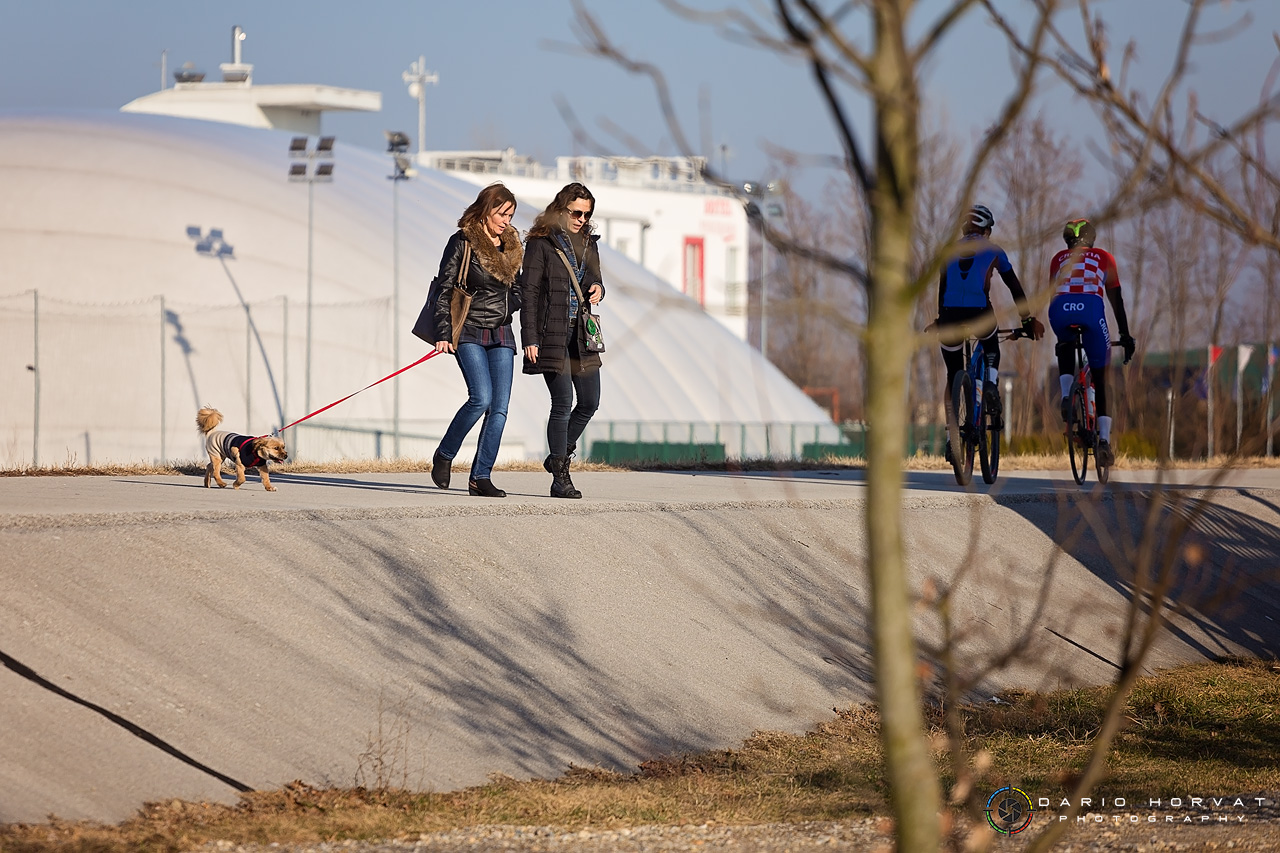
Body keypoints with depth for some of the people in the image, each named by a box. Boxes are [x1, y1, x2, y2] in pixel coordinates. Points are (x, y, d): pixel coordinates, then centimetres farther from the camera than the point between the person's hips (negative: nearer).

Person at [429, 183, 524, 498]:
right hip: (469, 332, -6)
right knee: (481, 397, -19)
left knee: (500, 407, -4)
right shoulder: (462, 242, -5)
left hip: (501, 335, 6)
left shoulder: (511, 246, 12)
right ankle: (444, 455, 2)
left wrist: (507, 309, 2)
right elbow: (444, 290, -6)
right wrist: (443, 334, -13)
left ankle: (480, 477, 0)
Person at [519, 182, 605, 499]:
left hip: (582, 335, 7)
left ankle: (559, 456, 28)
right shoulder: (541, 244, -5)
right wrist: (529, 339, -13)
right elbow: (528, 292, -7)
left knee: (589, 402, 7)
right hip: (552, 335, -7)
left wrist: (598, 289, -1)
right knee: (563, 404, -10)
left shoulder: (588, 243, 14)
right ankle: (560, 477, -3)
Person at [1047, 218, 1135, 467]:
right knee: (1099, 380, 11)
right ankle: (1103, 440, 1)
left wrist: (1059, 333, 44)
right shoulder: (1104, 258, 27)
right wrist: (1126, 336, 31)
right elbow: (1116, 300, 26)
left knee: (1065, 348, 37)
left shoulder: (1059, 259, 31)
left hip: (1060, 310, 1)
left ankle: (1066, 397, 13)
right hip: (1091, 309, -1)